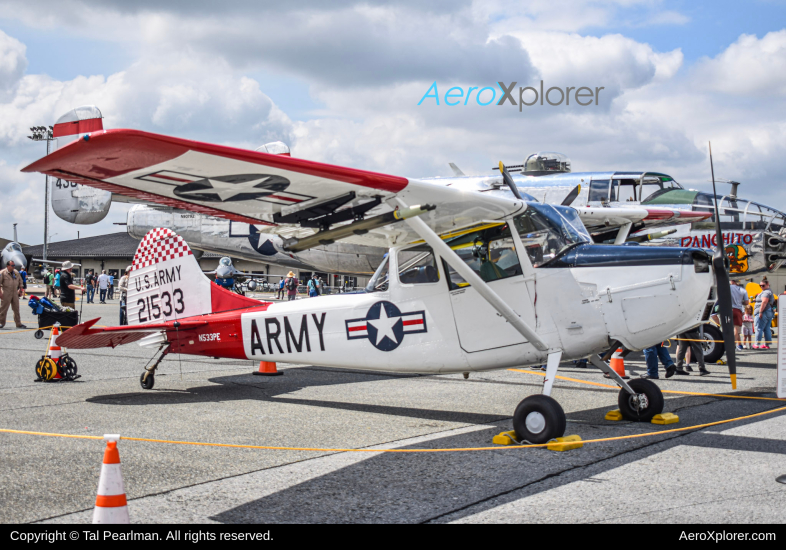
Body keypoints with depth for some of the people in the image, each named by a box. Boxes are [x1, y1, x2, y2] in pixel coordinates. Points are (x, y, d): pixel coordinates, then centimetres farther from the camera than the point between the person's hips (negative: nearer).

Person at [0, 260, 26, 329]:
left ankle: (18, 324, 12)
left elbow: (20, 282, 20)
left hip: (15, 293, 5)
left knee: (16, 309, 8)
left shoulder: (16, 273, 10)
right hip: (6, 294, -5)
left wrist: (21, 290, 14)